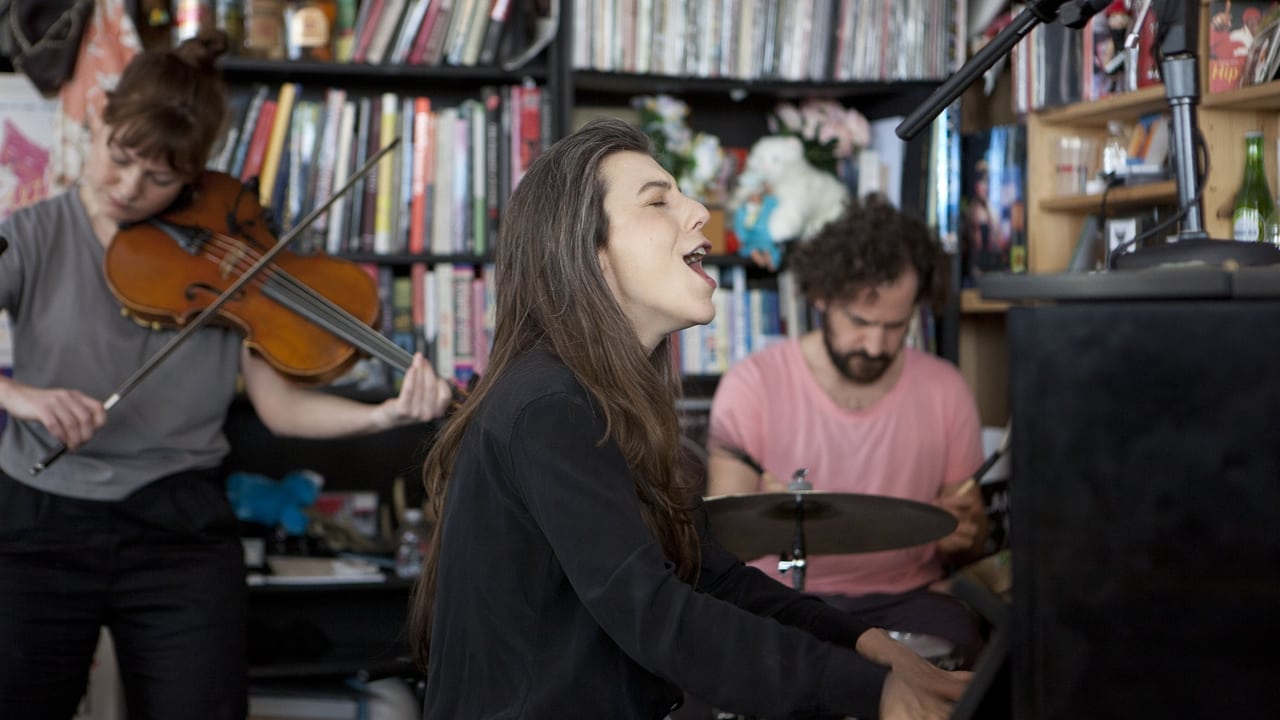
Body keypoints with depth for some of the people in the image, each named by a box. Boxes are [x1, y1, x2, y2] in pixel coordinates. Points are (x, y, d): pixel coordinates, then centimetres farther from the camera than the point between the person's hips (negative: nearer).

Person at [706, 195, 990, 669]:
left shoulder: (944, 389, 2)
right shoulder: (753, 385, -7)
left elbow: (973, 540, 11)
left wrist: (960, 535, -13)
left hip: (906, 596, 2)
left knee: (963, 661, -28)